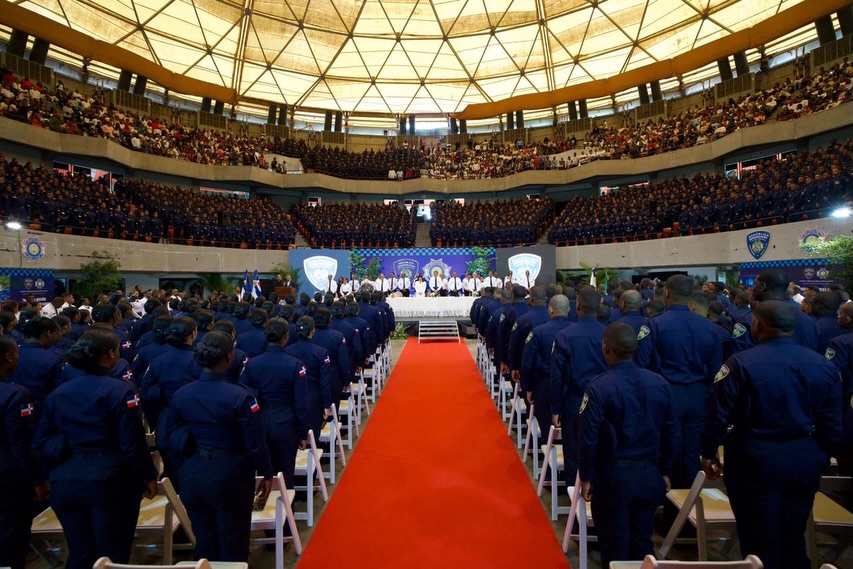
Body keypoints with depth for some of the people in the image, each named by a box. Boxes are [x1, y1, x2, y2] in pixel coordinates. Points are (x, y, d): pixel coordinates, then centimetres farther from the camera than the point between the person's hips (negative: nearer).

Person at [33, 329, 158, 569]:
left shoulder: (57, 393, 3)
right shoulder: (120, 391, -15)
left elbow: (40, 443, 7)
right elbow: (133, 443, -16)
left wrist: (56, 471, 22)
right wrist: (149, 476, -3)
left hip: (65, 481, 6)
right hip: (109, 480, -6)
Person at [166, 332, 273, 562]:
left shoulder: (181, 394, -5)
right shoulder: (239, 396, -22)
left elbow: (172, 435, 7)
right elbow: (256, 443, -18)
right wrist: (267, 474, -4)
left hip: (192, 474, 5)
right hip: (229, 475, -5)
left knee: (204, 543, 24)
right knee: (233, 545, 15)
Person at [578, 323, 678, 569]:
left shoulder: (599, 387, -20)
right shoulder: (660, 383, -5)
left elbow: (588, 437, -17)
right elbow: (671, 433, 3)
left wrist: (586, 476, -3)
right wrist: (665, 471, 16)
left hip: (613, 475, -4)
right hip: (649, 474, 5)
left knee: (615, 545, 13)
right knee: (642, 542, 21)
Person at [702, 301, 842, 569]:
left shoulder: (740, 363, -18)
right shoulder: (824, 365, -1)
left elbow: (718, 413, -16)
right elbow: (832, 423, 4)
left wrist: (708, 452, -2)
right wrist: (822, 458, 18)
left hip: (755, 458, -5)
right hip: (805, 459, 5)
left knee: (759, 539, 12)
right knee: (793, 537, 22)